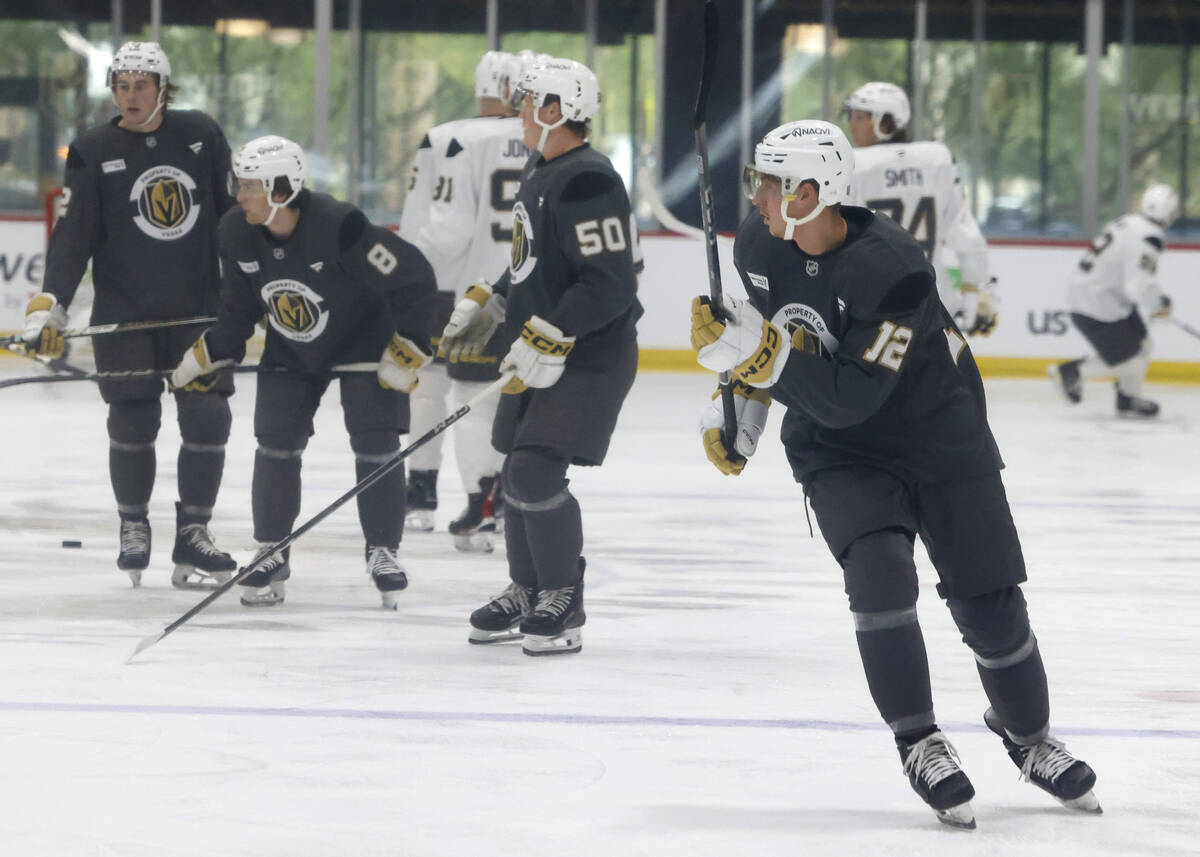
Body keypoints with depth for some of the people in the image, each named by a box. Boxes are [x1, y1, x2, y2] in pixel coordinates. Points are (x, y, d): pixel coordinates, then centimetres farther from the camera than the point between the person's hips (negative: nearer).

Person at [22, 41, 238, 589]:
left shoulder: (202, 137, 2)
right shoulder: (93, 152, -3)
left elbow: (234, 214, 10)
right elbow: (74, 235, -6)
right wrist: (50, 303, -16)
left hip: (199, 307, 2)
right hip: (124, 312, -2)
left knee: (208, 419, -4)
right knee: (133, 421, -3)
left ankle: (193, 534, 6)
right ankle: (133, 527, 18)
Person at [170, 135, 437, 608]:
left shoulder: (339, 227, -34)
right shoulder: (239, 234, -15)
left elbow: (413, 278, -28)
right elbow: (238, 310, 2)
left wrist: (407, 350, -24)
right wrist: (206, 356, -4)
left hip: (363, 343, -5)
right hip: (291, 353, 5)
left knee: (376, 446, -8)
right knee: (276, 445, -2)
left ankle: (383, 552, 7)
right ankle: (271, 552, 11)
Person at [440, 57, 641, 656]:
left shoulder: (587, 182, -22)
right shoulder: (538, 173, 13)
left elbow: (609, 284, -27)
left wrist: (548, 340, -27)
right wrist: (487, 306, 19)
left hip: (589, 359, -10)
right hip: (538, 354, 10)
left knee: (537, 474, -15)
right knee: (516, 473, 13)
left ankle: (562, 605, -3)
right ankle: (525, 595, 28)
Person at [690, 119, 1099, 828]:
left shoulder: (892, 268, -31)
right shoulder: (759, 245, -11)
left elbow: (850, 397, -33)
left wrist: (759, 352, -38)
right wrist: (739, 408, 7)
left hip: (941, 440, -3)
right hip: (836, 453, 3)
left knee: (990, 603, 0)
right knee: (880, 576, -23)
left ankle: (1028, 732, 28)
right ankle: (920, 744, -9)